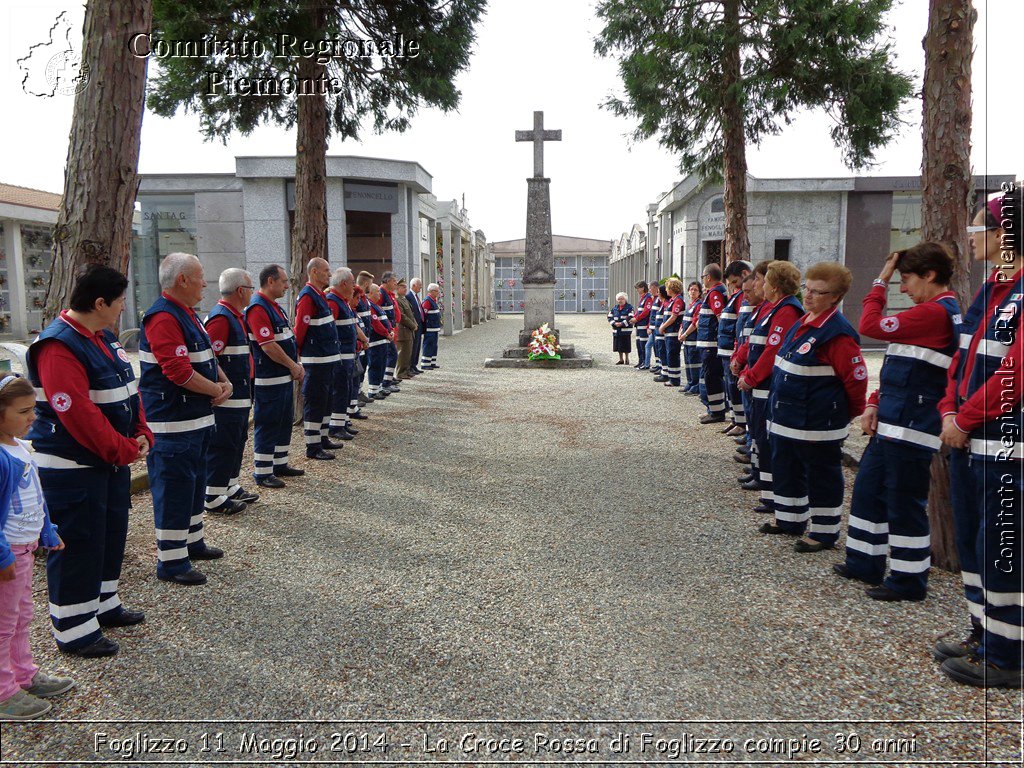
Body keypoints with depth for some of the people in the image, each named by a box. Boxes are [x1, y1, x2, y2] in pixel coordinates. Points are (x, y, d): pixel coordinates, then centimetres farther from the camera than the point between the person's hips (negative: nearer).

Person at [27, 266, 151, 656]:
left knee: (111, 534, 20)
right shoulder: (58, 348, -21)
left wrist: (141, 436, 1)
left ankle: (103, 604, 38)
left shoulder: (104, 338, 9)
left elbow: (130, 390, 13)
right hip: (72, 468, -10)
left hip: (112, 459, 10)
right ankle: (74, 630, 14)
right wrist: (125, 450, -20)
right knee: (77, 544, 0)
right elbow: (79, 415, -27)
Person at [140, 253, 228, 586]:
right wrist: (217, 390, -13)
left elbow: (207, 356, 21)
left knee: (195, 483, 21)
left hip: (197, 419, 11)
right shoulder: (163, 318, -19)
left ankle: (192, 542, 36)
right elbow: (179, 371, -26)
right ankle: (171, 562, 7)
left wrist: (224, 381, 3)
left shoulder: (187, 314, 15)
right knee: (174, 489, -3)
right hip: (173, 424, -11)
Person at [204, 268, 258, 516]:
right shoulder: (221, 318, -18)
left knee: (236, 443, 19)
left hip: (239, 397, 10)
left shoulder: (236, 317, 15)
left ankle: (232, 488, 32)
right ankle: (215, 499, 7)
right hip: (227, 399, -10)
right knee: (223, 446, -2)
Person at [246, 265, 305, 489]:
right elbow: (268, 346, -23)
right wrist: (293, 366, -13)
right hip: (268, 380, -10)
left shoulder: (274, 306, 15)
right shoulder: (257, 308, -17)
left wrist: (296, 364, 7)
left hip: (284, 377, 10)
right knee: (267, 425, -2)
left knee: (284, 422, 16)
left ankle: (280, 464, 28)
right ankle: (262, 472, 6)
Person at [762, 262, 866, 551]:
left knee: (821, 477, 6)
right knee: (785, 469, 20)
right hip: (787, 418, 10)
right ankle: (790, 519, 37)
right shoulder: (802, 324, 9)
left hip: (818, 426, -9)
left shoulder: (837, 333, -20)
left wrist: (852, 413, -6)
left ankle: (824, 532, 20)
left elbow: (856, 377, -20)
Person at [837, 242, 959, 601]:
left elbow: (871, 325, -20)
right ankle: (864, 563, 29)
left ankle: (909, 581, 14)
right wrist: (874, 404, 8)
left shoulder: (936, 312, -16)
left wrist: (881, 281, -6)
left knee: (904, 503, 0)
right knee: (868, 488, 17)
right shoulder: (934, 311, 18)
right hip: (891, 423, 11)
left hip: (910, 427, -10)